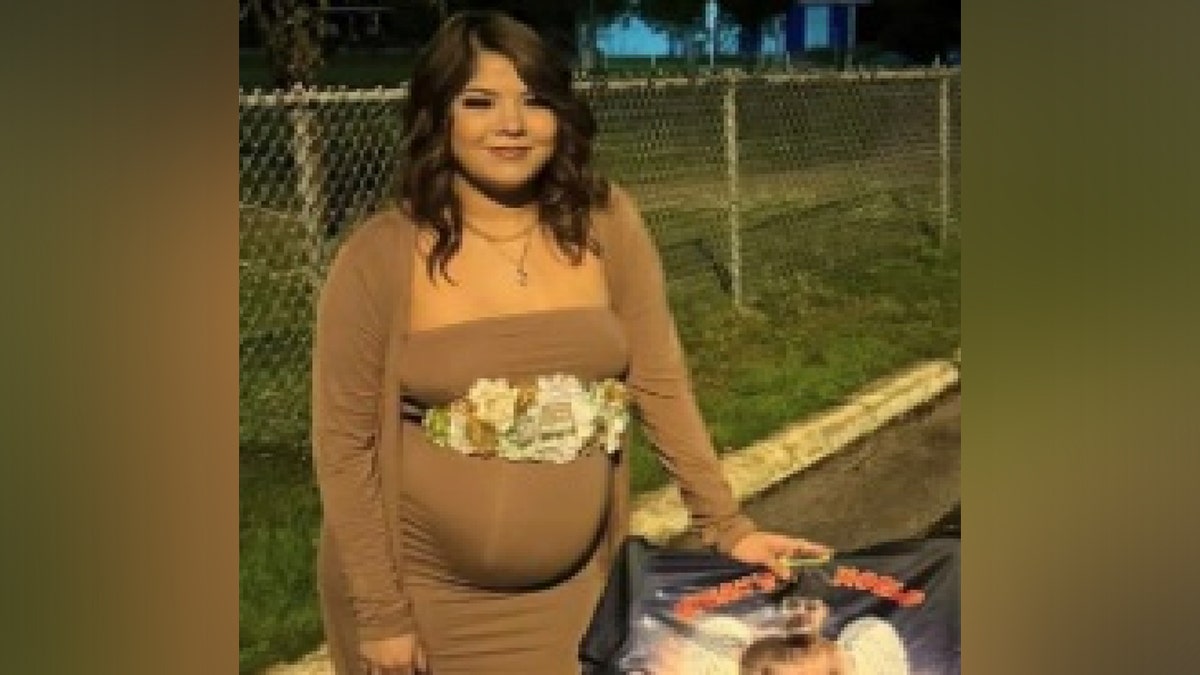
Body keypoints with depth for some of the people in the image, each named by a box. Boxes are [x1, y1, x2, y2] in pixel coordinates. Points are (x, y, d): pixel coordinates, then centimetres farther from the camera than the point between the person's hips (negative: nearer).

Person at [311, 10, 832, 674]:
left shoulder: (605, 222, -6)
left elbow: (660, 383, -3)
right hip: (427, 592, -2)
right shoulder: (380, 256, -14)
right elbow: (345, 443, -10)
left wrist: (725, 525, -6)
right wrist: (380, 613, -9)